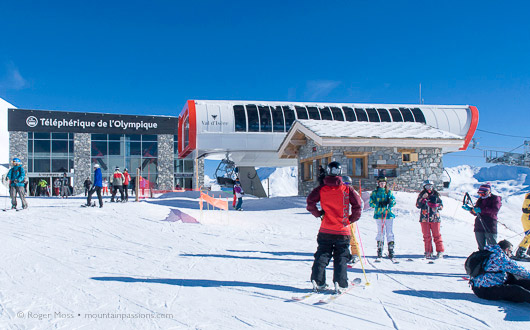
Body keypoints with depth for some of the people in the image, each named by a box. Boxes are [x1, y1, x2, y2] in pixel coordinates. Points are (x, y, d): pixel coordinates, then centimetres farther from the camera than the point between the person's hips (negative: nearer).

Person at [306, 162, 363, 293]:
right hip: (342, 231, -1)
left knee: (321, 256, 11)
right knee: (341, 258, 9)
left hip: (325, 231, 1)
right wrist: (352, 218, 7)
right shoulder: (347, 189, -4)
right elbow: (357, 204, -8)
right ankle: (340, 284, 2)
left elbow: (310, 202, -9)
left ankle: (318, 281, 5)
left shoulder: (321, 189, -1)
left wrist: (318, 213, 6)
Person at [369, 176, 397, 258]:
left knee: (389, 233, -3)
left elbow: (393, 200, 2)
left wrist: (390, 203, -20)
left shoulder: (389, 192, 13)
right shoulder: (374, 193, 10)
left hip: (388, 214, 1)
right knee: (380, 232, -2)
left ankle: (391, 250, 1)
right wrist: (378, 204, -14)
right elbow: (371, 203, 3)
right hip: (378, 214, -1)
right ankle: (379, 250, 4)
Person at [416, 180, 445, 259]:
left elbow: (441, 205, 9)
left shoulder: (436, 195, 8)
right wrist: (423, 198, -14)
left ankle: (440, 251, 8)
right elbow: (418, 205, -1)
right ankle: (428, 252, 9)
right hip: (424, 219, 1)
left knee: (437, 235, 0)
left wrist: (436, 206, -12)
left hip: (435, 218, 0)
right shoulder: (421, 195, 8)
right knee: (426, 236, 2)